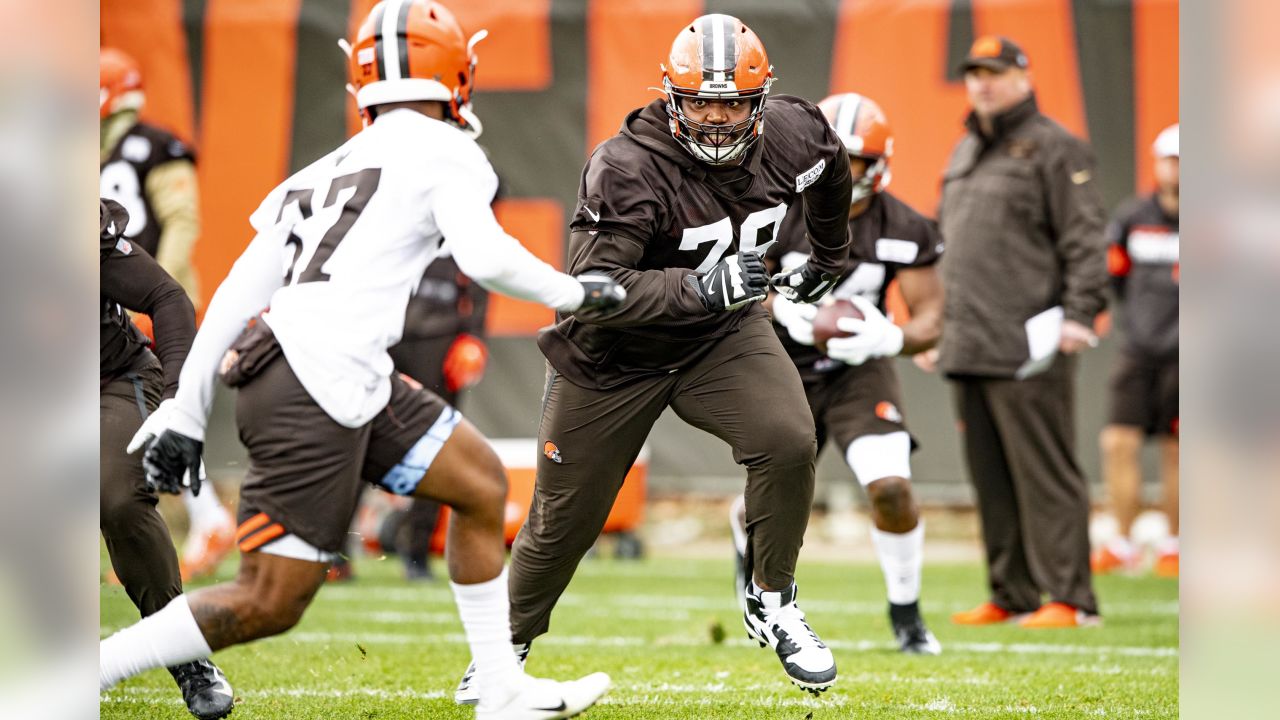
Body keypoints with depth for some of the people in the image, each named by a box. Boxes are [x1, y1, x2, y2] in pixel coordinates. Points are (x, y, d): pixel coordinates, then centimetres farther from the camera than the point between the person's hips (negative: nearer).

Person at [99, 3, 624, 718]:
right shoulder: (443, 150, 1)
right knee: (270, 604, -4)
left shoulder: (324, 171, 22)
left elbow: (236, 296, 20)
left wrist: (187, 415, 22)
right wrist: (575, 292, 1)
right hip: (313, 394, -9)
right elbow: (485, 256, -16)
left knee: (482, 484, 19)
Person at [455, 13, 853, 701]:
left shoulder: (791, 137, -15)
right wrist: (702, 287, -46)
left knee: (789, 441, -25)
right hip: (612, 358, -3)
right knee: (562, 525, 7)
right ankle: (507, 645, 34)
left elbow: (830, 169, 12)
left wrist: (828, 256, 26)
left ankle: (772, 603, -4)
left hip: (722, 335, 3)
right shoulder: (627, 167, -30)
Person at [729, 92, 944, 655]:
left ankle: (906, 614, 2)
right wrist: (782, 309, -29)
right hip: (787, 371, 0)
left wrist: (889, 338, -36)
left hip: (859, 370, 0)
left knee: (891, 489, -21)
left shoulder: (902, 230, -14)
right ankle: (745, 533, 49)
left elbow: (931, 320, -13)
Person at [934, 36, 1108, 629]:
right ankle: (1012, 594, 15)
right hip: (969, 347, 8)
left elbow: (1083, 239, -10)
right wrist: (937, 323, 24)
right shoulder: (964, 154, 21)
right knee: (992, 479, 10)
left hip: (1026, 346, -8)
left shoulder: (1052, 149, -4)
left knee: (1045, 475, -9)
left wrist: (1080, 312, -18)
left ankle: (1070, 597, -7)